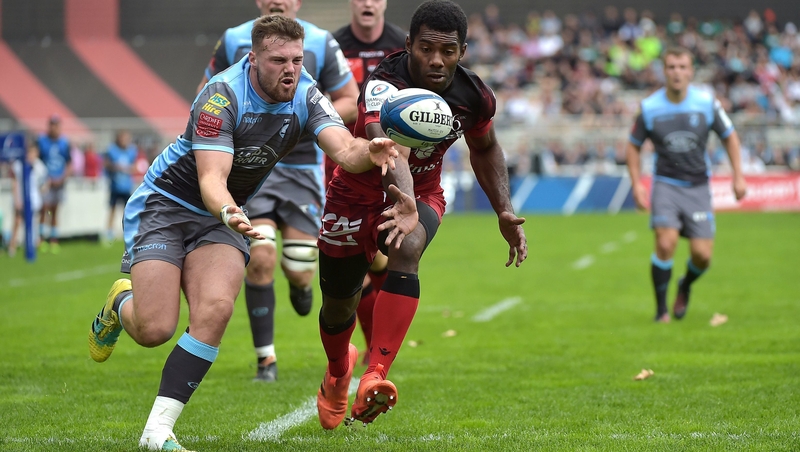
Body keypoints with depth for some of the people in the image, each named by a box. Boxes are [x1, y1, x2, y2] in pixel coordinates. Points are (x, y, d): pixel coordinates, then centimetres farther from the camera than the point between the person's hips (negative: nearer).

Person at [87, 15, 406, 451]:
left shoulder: (305, 96, -10)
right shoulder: (222, 96, -26)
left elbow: (344, 150, -23)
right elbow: (211, 178, -33)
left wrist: (370, 152, -47)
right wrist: (228, 212, -55)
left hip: (224, 214, 5)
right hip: (165, 203, -5)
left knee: (215, 309, -22)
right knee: (154, 330, -15)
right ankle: (120, 305, 25)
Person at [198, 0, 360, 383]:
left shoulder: (321, 43, -3)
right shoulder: (234, 41, 0)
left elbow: (350, 101, 2)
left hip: (302, 167, 0)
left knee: (299, 269, -3)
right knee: (259, 258, -16)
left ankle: (300, 282, 39)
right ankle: (265, 358, -1)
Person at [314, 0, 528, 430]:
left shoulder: (474, 96, -16)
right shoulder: (384, 87, -35)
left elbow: (484, 149, 7)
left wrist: (504, 212, 0)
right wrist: (403, 202, -74)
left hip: (422, 193, 2)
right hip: (357, 195, -2)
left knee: (407, 248, -33)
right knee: (338, 304, 12)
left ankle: (375, 377, -40)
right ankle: (338, 374, 49)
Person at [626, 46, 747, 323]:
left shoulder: (707, 103, -6)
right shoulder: (649, 107, -7)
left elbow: (729, 136, 7)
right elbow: (633, 146, 7)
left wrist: (738, 176, 1)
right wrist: (637, 184, -3)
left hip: (698, 186, 1)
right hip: (666, 184, -1)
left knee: (702, 255, -6)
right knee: (666, 243, -21)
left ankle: (685, 287, 29)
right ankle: (661, 309, -4)